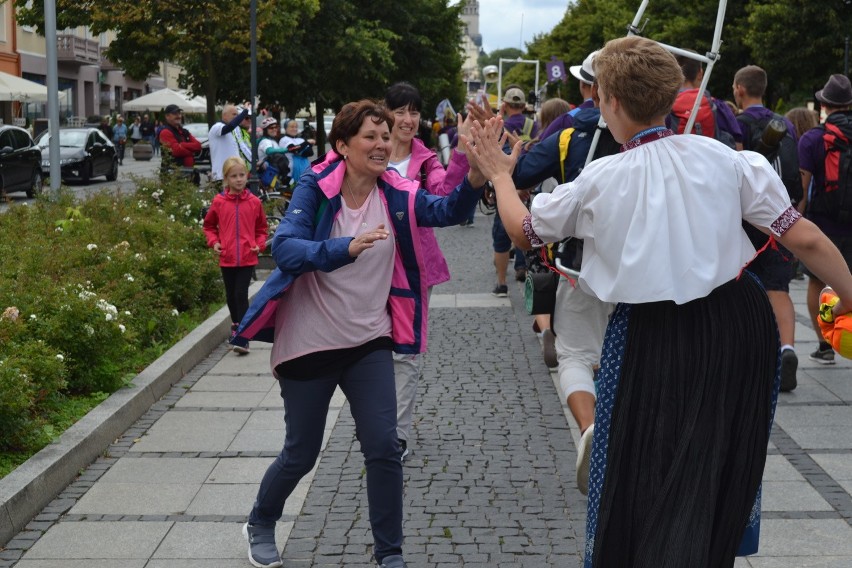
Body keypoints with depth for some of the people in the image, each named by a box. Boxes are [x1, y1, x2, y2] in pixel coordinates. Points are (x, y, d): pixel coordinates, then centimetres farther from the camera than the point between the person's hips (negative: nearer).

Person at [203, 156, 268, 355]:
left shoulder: (254, 202, -2)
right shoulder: (219, 202, -1)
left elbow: (261, 227, 11)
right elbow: (209, 225, 12)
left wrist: (260, 244, -4)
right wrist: (213, 241, -3)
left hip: (247, 258, -2)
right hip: (227, 258, 2)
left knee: (241, 295, -10)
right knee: (231, 295, 15)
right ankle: (236, 324, 39)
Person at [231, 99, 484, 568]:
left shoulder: (396, 194, -3)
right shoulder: (316, 187, -14)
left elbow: (447, 210, -18)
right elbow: (283, 248, -27)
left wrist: (475, 179, -39)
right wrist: (347, 248, -43)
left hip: (369, 341, 3)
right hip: (309, 342, -3)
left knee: (384, 448, -4)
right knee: (301, 453, 9)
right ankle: (260, 524, 37)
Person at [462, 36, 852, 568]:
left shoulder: (601, 181, -8)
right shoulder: (721, 156, -6)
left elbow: (524, 230, 6)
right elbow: (804, 237, -7)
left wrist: (500, 175, 23)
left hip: (654, 339, -2)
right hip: (741, 324, 2)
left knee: (640, 481, 15)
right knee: (724, 475, 22)